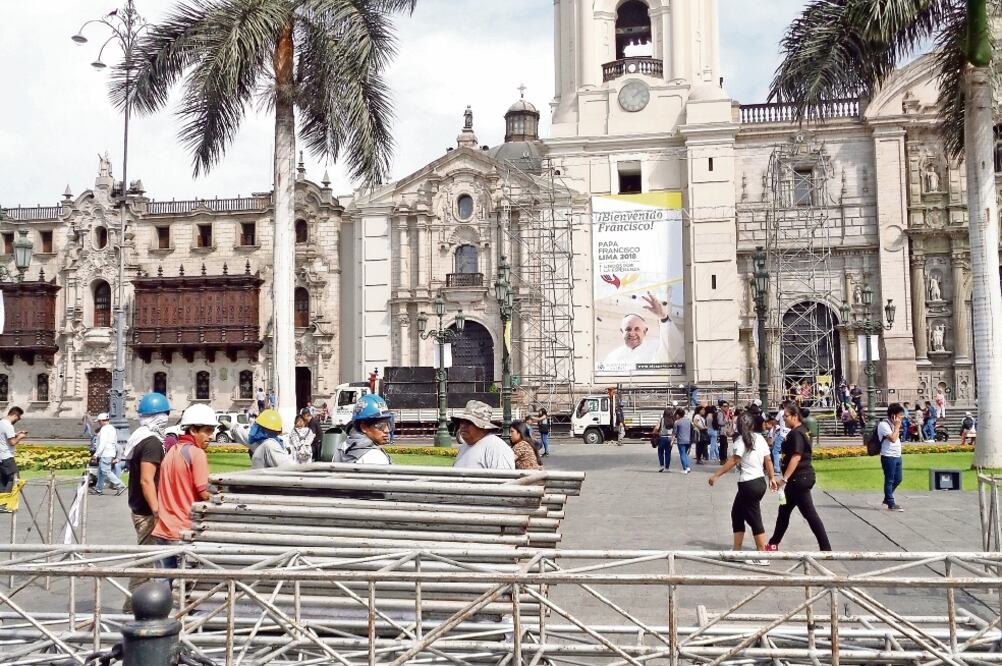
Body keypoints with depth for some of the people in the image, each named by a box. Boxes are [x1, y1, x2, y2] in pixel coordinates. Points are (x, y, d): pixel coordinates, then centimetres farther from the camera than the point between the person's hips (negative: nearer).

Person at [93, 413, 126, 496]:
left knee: (106, 472, -10)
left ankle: (120, 486, -14)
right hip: (111, 453, 10)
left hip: (105, 454, -10)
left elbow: (102, 443, -20)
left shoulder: (104, 429, -13)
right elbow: (115, 443, 21)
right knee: (100, 471, 14)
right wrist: (115, 457, 23)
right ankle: (99, 489, 18)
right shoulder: (112, 428, 18)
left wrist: (96, 454, -18)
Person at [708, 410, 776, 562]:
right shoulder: (760, 438, 6)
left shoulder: (742, 440, -15)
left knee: (755, 520, 0)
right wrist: (771, 478, 22)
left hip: (749, 485, -8)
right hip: (760, 482, 8)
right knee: (737, 514, 18)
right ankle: (737, 551, 22)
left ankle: (763, 557, 4)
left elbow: (733, 460, -21)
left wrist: (716, 475, -20)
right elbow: (768, 460, 10)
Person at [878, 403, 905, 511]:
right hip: (888, 456, -9)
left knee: (898, 479, 14)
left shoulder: (893, 424, 14)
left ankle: (887, 499, 30)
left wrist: (897, 426, 10)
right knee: (889, 480, -1)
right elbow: (893, 438, -21)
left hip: (897, 456, 9)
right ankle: (891, 504, 5)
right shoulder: (883, 424, -14)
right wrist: (897, 426, -15)